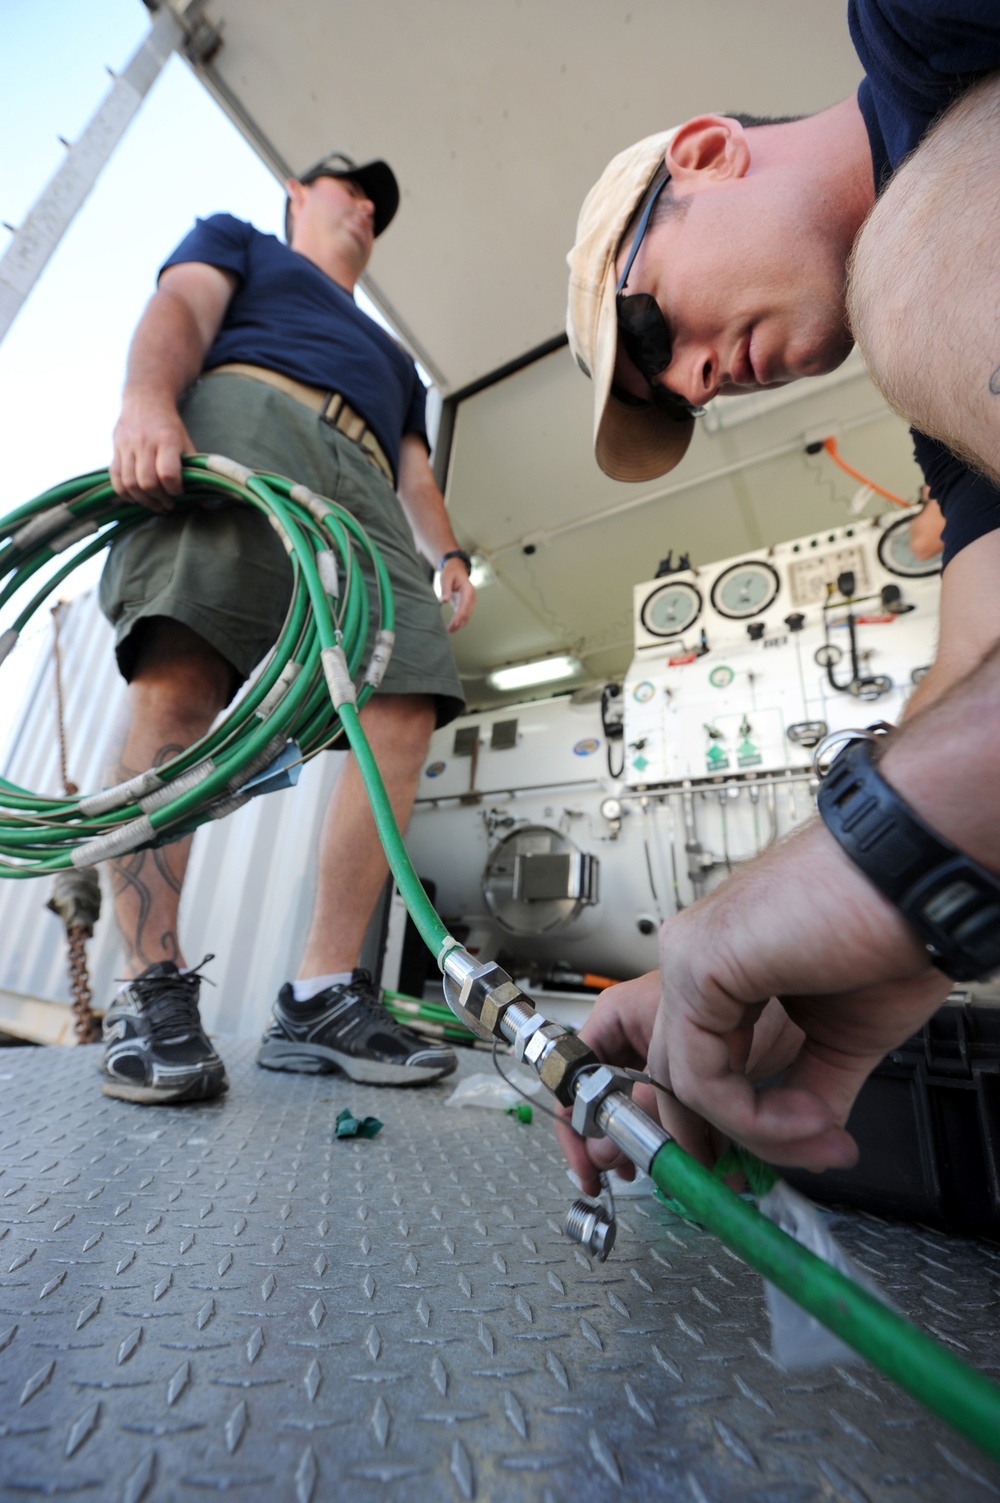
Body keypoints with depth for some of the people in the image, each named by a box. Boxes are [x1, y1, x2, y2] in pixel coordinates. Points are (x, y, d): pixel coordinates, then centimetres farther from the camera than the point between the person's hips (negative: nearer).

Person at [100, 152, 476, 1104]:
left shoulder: (391, 358, 44)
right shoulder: (237, 240, 34)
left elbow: (413, 471, 29)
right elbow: (181, 309, 12)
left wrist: (447, 553, 7)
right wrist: (148, 400, -13)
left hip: (361, 487, 4)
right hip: (242, 417, -3)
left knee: (406, 714, -21)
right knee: (179, 677, -29)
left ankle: (320, 997, -17)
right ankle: (149, 990, -22)